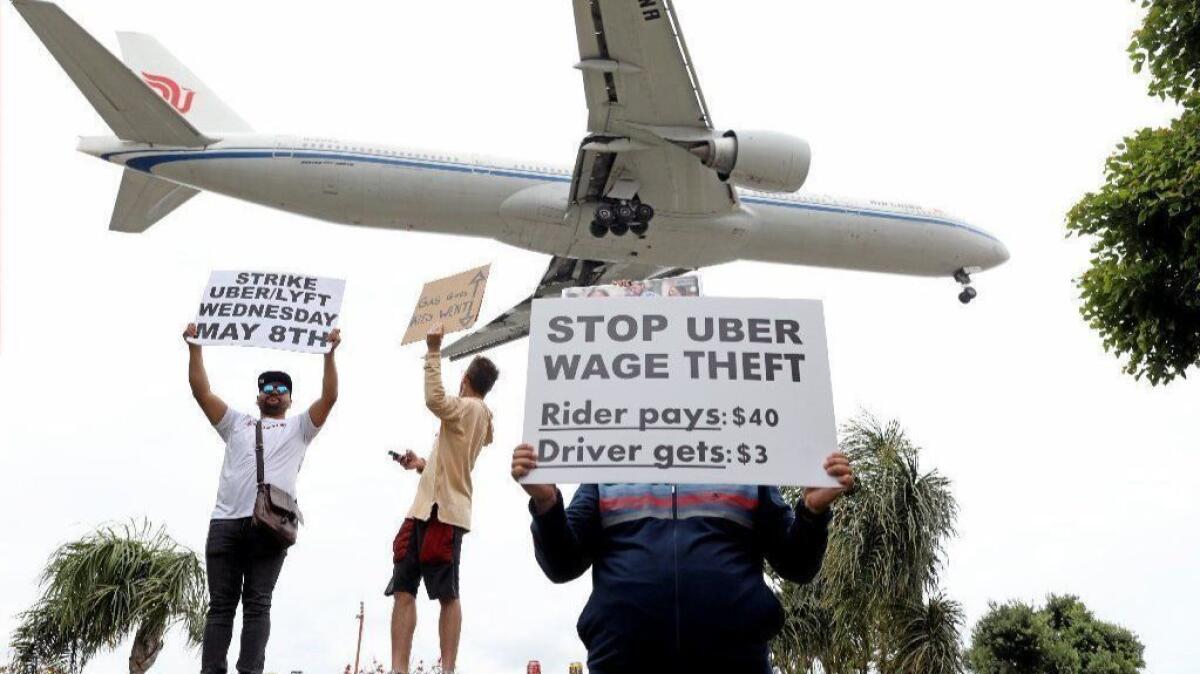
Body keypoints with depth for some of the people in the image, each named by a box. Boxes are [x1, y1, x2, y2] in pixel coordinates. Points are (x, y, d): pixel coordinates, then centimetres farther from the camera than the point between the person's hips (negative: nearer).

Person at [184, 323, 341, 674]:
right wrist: (195, 347, 10)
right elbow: (201, 391, 18)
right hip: (225, 522, 2)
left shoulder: (299, 427, 20)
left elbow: (329, 397, 7)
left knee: (257, 605, -3)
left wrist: (329, 354, -1)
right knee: (220, 605, 2)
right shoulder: (237, 423, 27)